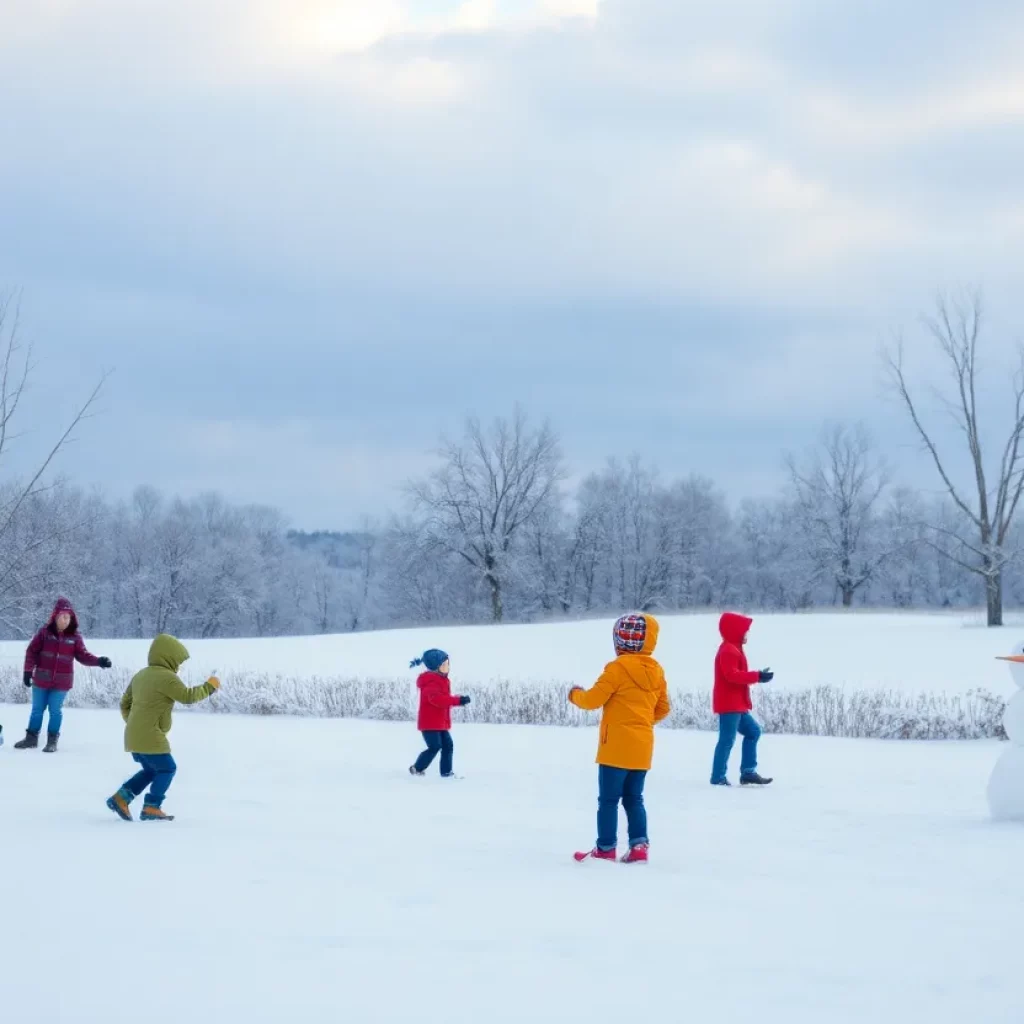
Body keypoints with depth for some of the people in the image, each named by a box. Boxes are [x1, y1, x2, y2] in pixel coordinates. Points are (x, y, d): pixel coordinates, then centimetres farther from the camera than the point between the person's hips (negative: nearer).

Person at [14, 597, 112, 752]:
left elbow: (83, 656, -2)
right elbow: (32, 651, -3)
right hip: (41, 679, 1)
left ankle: (52, 741, 15)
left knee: (55, 710, 4)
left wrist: (98, 661, -18)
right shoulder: (45, 632, -6)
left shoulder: (75, 636, -4)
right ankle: (31, 738, 27)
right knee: (37, 709, 13)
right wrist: (28, 671, -7)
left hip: (62, 682, -1)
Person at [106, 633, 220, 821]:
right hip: (150, 737, -9)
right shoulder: (166, 677, -13)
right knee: (167, 769, 2)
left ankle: (120, 798, 13)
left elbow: (125, 703, 21)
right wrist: (209, 687, -2)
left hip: (134, 736, 9)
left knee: (151, 770, 20)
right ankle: (151, 807, -1)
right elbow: (187, 697, -15)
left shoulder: (140, 675, 16)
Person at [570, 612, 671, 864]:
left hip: (617, 746, -7)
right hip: (642, 748, 7)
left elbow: (593, 700, -12)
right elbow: (662, 709, 15)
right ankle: (639, 846, 7)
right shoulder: (656, 671, 8)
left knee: (608, 799, 1)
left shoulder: (618, 668, -14)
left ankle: (606, 849, 4)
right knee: (634, 798, 14)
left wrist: (575, 694, 8)